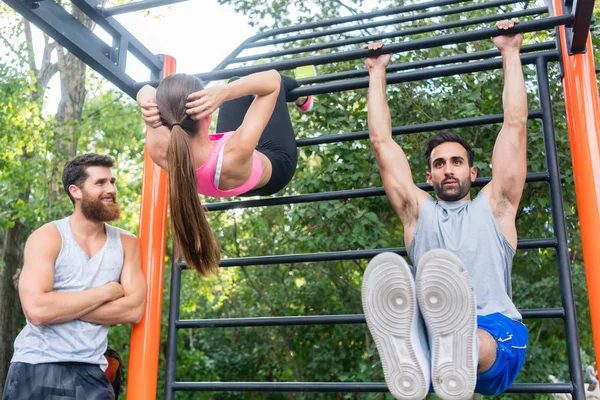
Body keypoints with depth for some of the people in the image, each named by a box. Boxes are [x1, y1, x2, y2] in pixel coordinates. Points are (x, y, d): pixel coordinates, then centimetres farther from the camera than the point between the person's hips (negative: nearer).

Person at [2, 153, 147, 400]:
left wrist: (61, 305, -15)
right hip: (37, 369, -2)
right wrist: (107, 291, -12)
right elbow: (36, 309, -20)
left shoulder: (126, 243, 3)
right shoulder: (48, 238, -6)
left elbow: (134, 309, -8)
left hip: (91, 373, 3)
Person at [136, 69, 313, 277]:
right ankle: (302, 99, 52)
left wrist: (147, 103, -47)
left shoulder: (160, 152, -40)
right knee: (278, 84, 13)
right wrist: (223, 92, -62)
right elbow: (272, 79, -43)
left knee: (236, 82, 21)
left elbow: (146, 90, -22)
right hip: (276, 166, -4)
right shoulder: (236, 153, -51)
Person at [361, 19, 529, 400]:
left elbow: (515, 124, 23)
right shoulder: (418, 211, 28)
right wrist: (377, 73, 36)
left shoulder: (494, 206, 25)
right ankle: (409, 354, -58)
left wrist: (511, 53, 29)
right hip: (427, 331, 1)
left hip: (495, 339, 0)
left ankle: (458, 352, -65)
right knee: (386, 270, -33)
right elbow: (381, 141, 29)